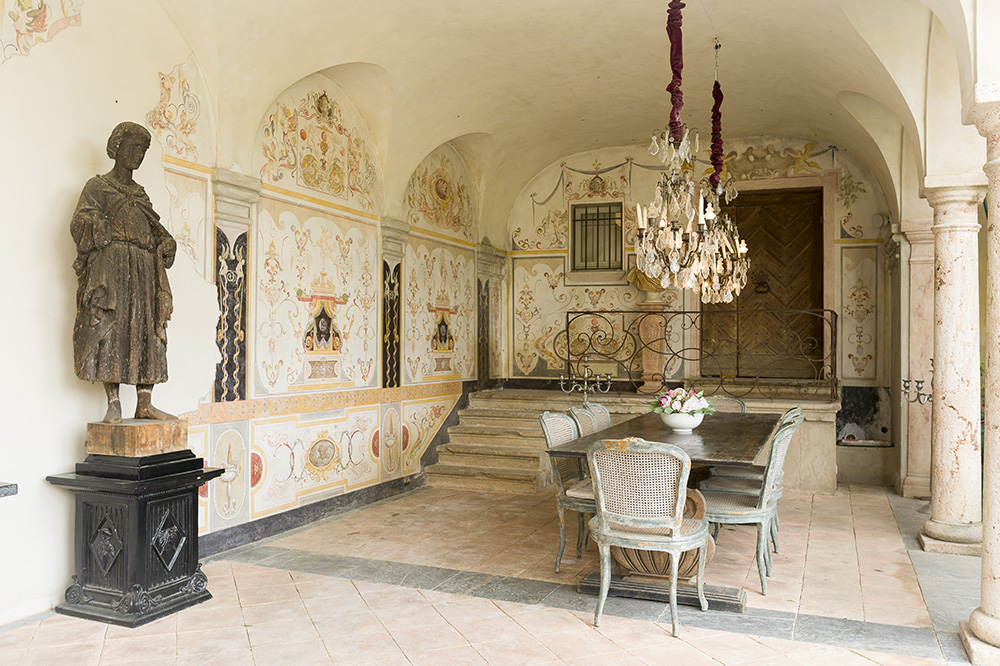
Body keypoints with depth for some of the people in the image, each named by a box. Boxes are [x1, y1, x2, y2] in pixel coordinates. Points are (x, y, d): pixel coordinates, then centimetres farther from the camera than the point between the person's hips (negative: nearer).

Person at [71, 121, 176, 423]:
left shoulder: (140, 194, 25)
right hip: (111, 266, -5)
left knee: (147, 330, -4)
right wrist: (92, 222, -22)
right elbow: (79, 224, -1)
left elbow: (155, 230, 20)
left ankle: (144, 403, -5)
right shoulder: (97, 186, 11)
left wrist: (165, 245, 0)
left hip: (143, 269, 5)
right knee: (110, 328, -12)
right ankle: (113, 404, -12)